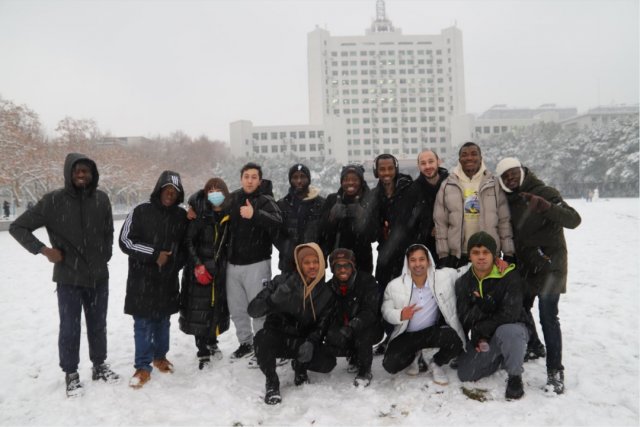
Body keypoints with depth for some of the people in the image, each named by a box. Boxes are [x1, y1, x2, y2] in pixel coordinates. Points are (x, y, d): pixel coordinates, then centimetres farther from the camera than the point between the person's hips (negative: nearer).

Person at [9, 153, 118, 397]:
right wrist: (43, 249, -13)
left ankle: (99, 366, 32)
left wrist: (105, 257, 7)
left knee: (98, 325, 15)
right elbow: (18, 227, -4)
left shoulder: (101, 199, -1)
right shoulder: (53, 201, -10)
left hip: (99, 277, 3)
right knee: (70, 329, 7)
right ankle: (71, 374, 25)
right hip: (68, 279, -3)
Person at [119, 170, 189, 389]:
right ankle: (143, 367, 11)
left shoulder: (182, 216, 3)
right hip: (142, 279, -3)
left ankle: (160, 356, 33)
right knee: (143, 324, 0)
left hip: (169, 279, 3)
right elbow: (125, 241, -10)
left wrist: (176, 262, 0)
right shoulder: (140, 212, -8)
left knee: (163, 321, 15)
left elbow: (185, 245, 15)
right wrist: (154, 254, -15)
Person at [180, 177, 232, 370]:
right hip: (199, 269, -4)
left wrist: (227, 264, 7)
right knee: (199, 309, -3)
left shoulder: (228, 215, 3)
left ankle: (212, 342, 32)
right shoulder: (199, 213, -8)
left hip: (221, 269, 4)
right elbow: (188, 241, -8)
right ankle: (203, 352, 9)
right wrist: (198, 265, -14)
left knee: (218, 306, 10)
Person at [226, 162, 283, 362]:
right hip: (233, 263, 6)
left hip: (257, 264, -5)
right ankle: (245, 343, 31)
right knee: (236, 309, 15)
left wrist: (255, 214, -40)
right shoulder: (232, 199, 8)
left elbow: (278, 222, -26)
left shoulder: (266, 201, -7)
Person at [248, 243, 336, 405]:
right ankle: (272, 382, -10)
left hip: (302, 342, 2)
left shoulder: (326, 293, -2)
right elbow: (253, 310, -15)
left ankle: (300, 365, 12)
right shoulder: (282, 281, -11)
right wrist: (274, 299, -35)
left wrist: (310, 343, -23)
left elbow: (322, 325, -1)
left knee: (328, 362, -23)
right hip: (277, 337, -2)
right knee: (263, 337, -36)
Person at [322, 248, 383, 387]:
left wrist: (350, 328, -45)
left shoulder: (367, 281, -19)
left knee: (362, 335, -35)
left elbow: (370, 312, -30)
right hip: (343, 331, 4)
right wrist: (332, 332, -25)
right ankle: (355, 356, 11)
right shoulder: (330, 287, -4)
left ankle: (365, 372, -8)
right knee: (330, 345, -23)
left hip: (369, 328, -4)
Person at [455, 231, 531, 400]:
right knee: (465, 374, -7)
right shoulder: (463, 283, -2)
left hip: (511, 327, -4)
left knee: (508, 333, -40)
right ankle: (499, 359, 20)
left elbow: (509, 315, -23)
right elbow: (464, 318, -7)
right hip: (481, 337, 5)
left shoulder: (510, 277, -17)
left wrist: (480, 330, -20)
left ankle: (515, 377, -12)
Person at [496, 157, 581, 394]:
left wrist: (544, 206, -36)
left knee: (548, 317, -10)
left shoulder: (546, 193, -11)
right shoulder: (510, 200, 6)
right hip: (524, 265, 6)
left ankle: (555, 371, 0)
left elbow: (573, 220, -22)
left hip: (549, 264, -6)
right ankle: (534, 347, 39)